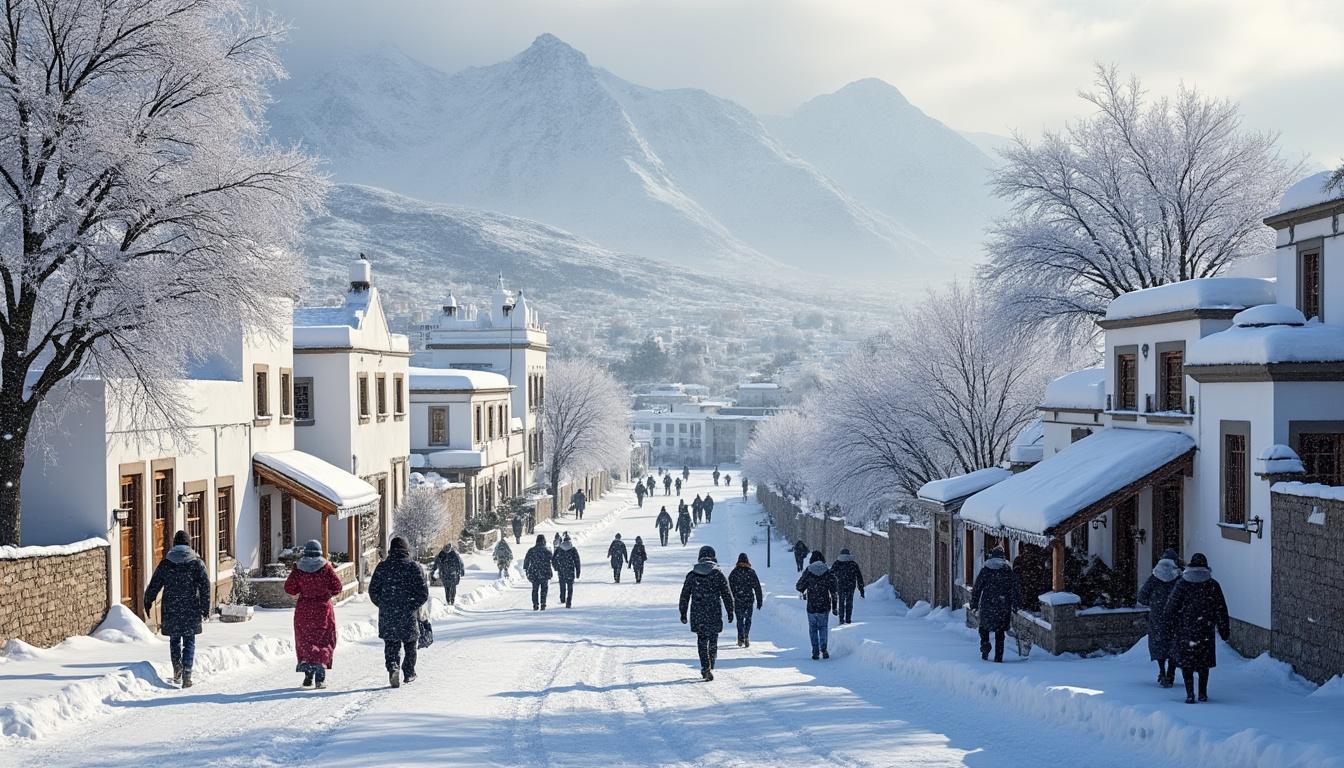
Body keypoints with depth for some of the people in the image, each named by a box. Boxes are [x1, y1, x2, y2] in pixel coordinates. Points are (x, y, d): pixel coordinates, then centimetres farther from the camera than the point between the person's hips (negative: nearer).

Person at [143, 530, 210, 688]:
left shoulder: (165, 563, 1)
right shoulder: (196, 562, -1)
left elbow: (154, 585, 4)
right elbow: (205, 586, -3)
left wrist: (148, 602, 18)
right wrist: (205, 608, 2)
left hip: (171, 610, 0)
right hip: (191, 610, 0)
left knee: (174, 640, 16)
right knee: (189, 642, 5)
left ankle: (177, 666, -3)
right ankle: (187, 674, -5)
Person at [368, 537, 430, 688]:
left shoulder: (382, 567, 0)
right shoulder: (415, 567, -6)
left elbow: (373, 592, 2)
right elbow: (423, 593, -9)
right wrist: (413, 606, 7)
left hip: (387, 616, 1)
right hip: (409, 615, -1)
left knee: (391, 645, 7)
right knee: (410, 644, 17)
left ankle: (393, 666, -18)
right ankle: (408, 674, 23)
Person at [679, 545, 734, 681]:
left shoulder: (692, 575, 2)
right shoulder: (718, 574, -3)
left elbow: (685, 595, 6)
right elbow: (727, 594, -1)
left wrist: (683, 613, 15)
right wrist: (730, 612, 7)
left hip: (697, 615, 1)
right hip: (714, 614, -1)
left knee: (702, 641, 7)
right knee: (713, 641, 14)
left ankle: (705, 668, -7)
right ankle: (710, 668, 17)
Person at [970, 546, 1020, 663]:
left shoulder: (985, 569, -1)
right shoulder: (1009, 569, 2)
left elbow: (977, 588, 0)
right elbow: (1016, 588, 4)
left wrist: (974, 604, 6)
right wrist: (1015, 604, 13)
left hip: (987, 605, -1)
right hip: (1004, 606, 1)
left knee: (984, 627, 17)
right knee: (1000, 632, 9)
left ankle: (985, 647, -3)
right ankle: (998, 657, 7)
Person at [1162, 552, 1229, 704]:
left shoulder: (1181, 584, -3)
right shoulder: (1212, 585, 0)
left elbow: (1171, 608, 0)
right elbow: (1221, 610, 2)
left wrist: (1170, 627, 11)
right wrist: (1224, 630, 8)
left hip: (1184, 630, -1)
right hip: (1205, 632, 1)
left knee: (1186, 662, 2)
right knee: (1204, 662, 13)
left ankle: (1190, 694, -6)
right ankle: (1203, 693, 16)